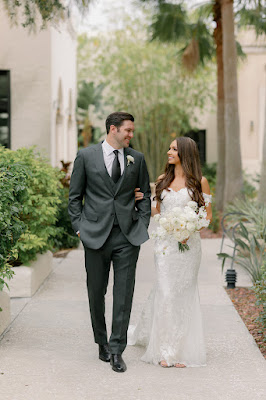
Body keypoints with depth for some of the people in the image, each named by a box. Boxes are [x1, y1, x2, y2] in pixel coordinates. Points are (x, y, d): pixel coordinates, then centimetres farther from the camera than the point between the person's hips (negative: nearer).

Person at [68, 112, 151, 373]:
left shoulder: (137, 158, 8)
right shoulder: (86, 156, 1)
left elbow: (145, 194, 15)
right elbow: (75, 196, 5)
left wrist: (143, 224, 5)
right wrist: (79, 227, -2)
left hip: (128, 236, 1)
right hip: (96, 234, -1)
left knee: (124, 294, -3)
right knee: (96, 293, 9)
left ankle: (116, 351, 2)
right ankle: (102, 343, 27)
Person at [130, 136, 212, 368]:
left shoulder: (199, 181, 1)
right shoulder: (163, 180, 10)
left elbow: (208, 214, 1)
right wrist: (142, 201, 0)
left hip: (188, 243, -2)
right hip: (165, 242, 2)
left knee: (183, 292, 2)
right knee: (166, 291, -1)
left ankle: (181, 350, 14)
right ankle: (166, 349, 8)